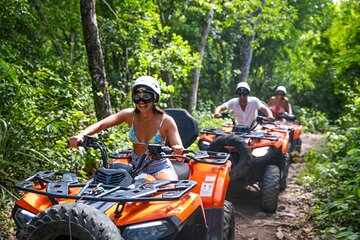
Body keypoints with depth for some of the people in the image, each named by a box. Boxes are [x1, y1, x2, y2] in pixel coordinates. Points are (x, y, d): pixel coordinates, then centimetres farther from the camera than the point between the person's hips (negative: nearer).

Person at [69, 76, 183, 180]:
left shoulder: (166, 121, -14)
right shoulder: (130, 115, -7)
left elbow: (179, 149, -18)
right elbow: (100, 124, -16)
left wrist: (178, 150, -43)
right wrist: (80, 135, -34)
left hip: (159, 167, -3)